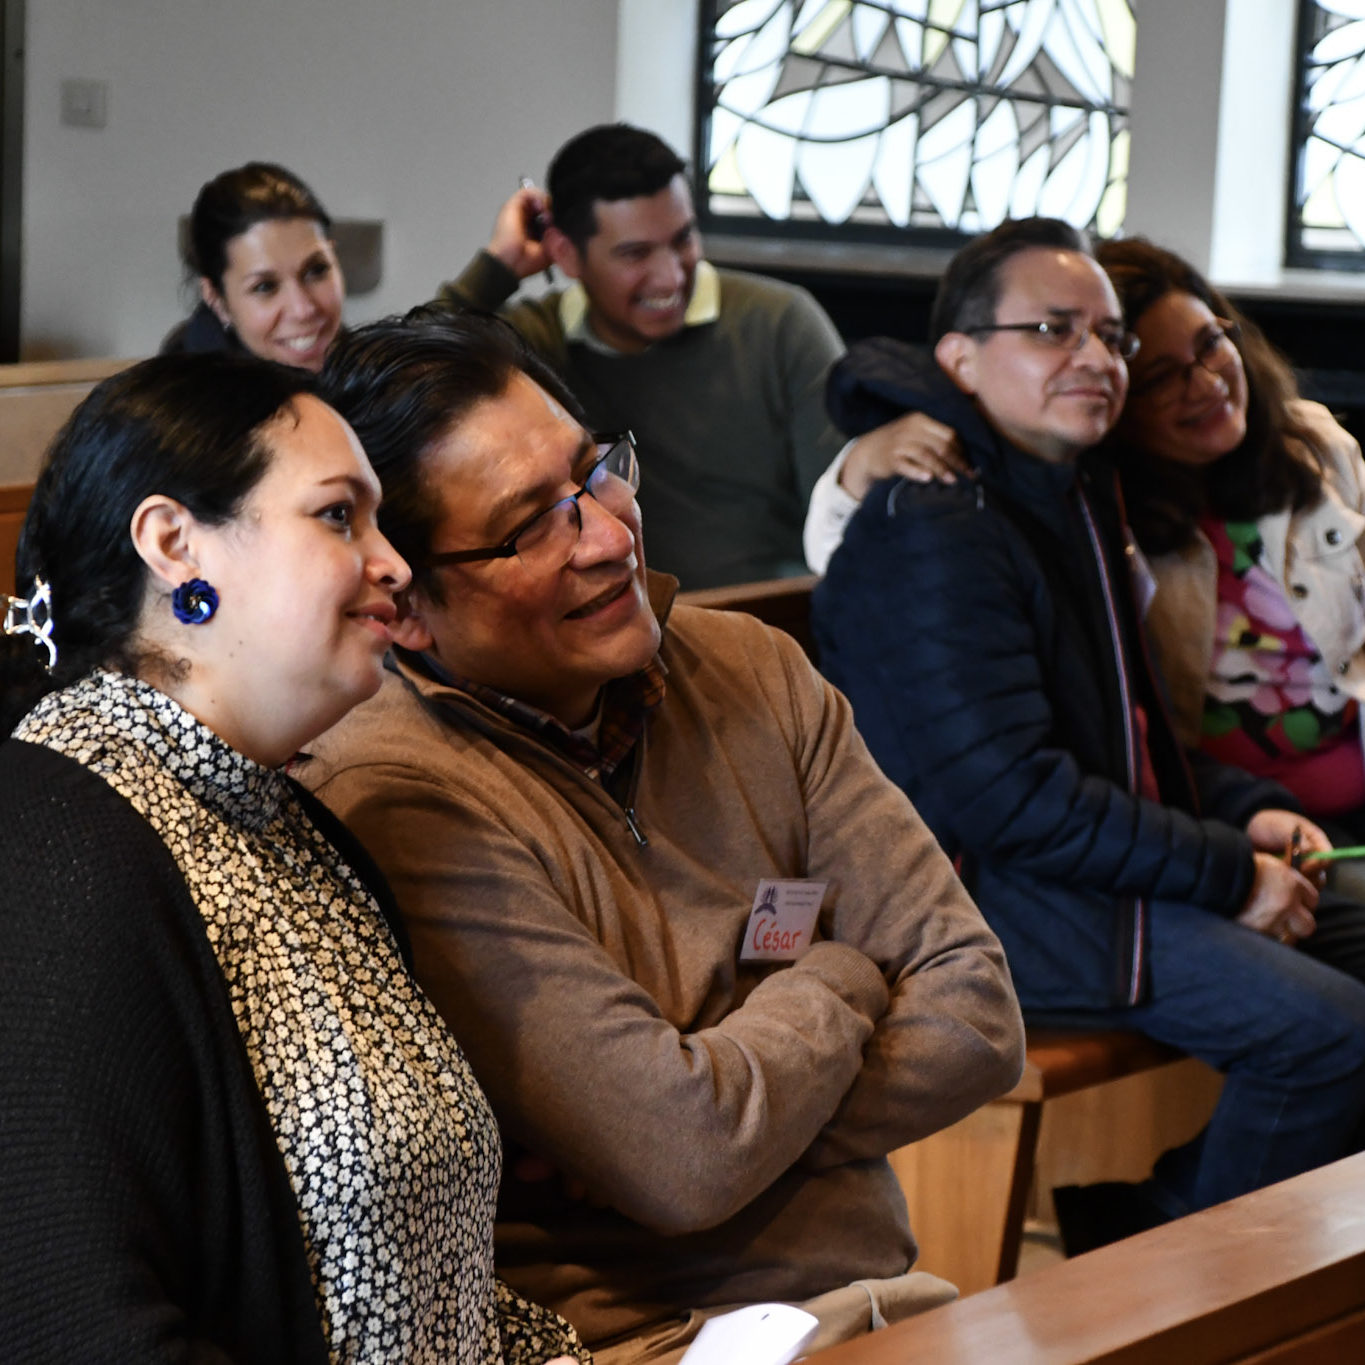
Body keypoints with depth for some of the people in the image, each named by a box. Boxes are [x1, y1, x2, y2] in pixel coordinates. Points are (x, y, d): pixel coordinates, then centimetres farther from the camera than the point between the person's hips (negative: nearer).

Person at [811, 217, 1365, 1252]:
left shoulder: (1069, 496, 16)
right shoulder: (935, 532, -18)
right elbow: (1010, 797, -23)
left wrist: (1245, 813, 6)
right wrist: (1228, 872, -18)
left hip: (1089, 859, 11)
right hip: (982, 897, -11)